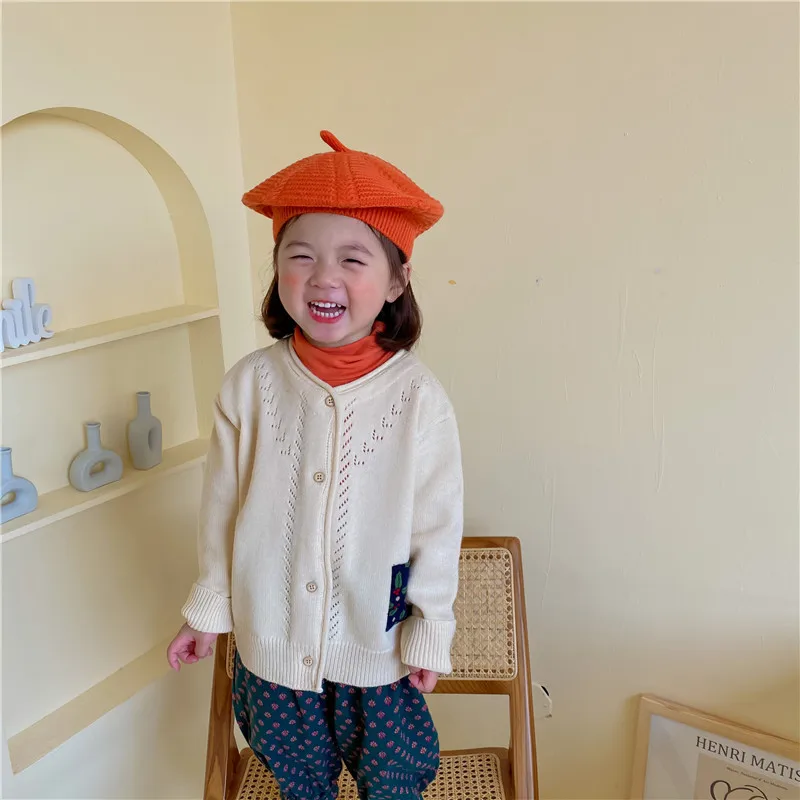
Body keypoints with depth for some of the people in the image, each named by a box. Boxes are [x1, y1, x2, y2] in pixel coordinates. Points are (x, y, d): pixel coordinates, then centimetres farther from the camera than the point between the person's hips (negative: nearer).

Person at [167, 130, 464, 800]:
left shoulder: (418, 397, -19)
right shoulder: (249, 384, -13)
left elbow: (437, 526, -9)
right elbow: (223, 506, -2)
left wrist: (431, 634, -2)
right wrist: (209, 608, 7)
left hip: (376, 645, -2)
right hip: (272, 638, 2)